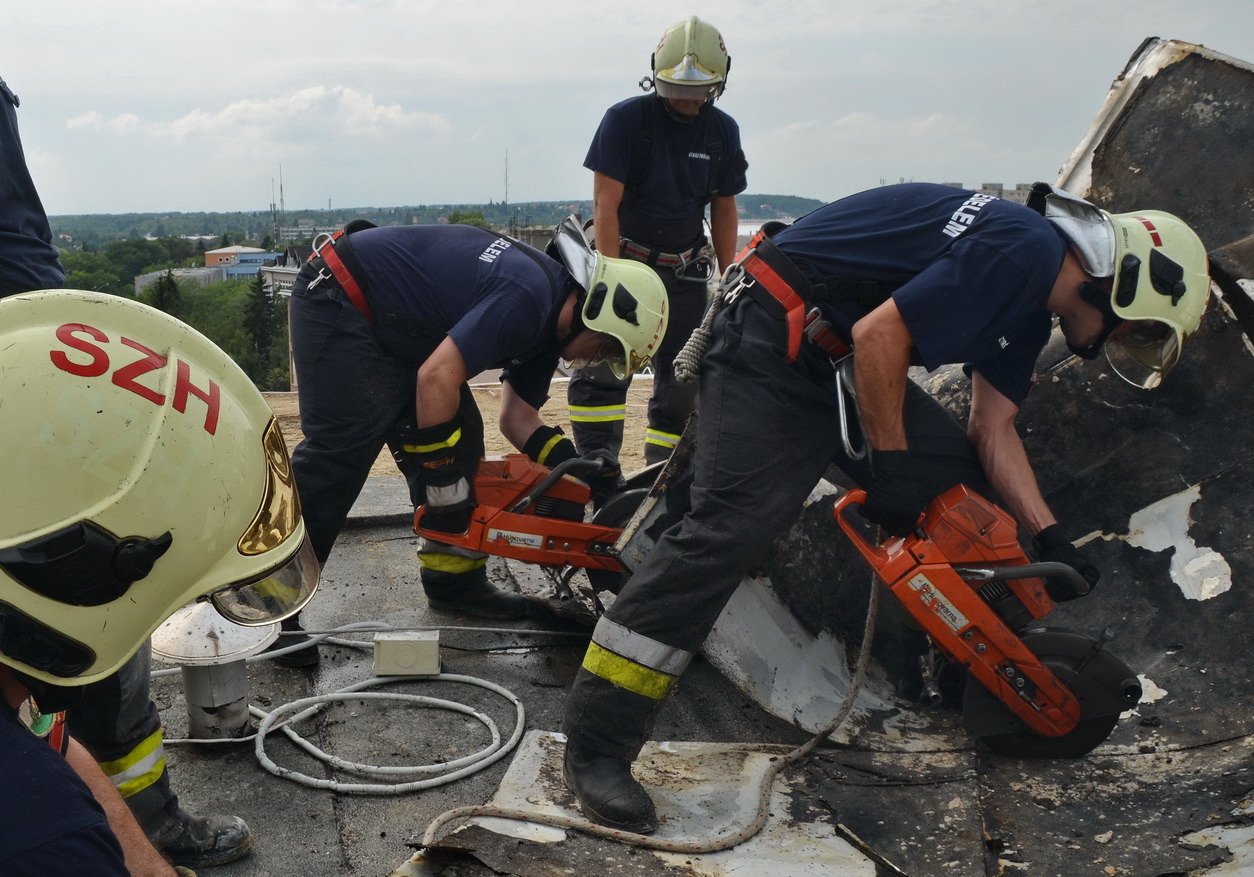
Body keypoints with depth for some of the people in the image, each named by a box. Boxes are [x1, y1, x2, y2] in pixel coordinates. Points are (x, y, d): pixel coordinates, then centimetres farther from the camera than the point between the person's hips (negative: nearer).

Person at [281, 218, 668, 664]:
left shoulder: (547, 321, 6)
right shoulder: (528, 296, -26)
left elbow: (517, 417, 10)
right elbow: (437, 377, -29)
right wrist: (442, 476, -19)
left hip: (385, 322, 10)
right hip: (336, 298, -10)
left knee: (457, 435, 5)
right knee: (339, 451, -15)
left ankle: (453, 579, 12)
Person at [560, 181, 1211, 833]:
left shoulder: (1029, 311, 14)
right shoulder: (1024, 250, -18)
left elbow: (992, 430, 13)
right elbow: (880, 334, -24)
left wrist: (1049, 537, 4)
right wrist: (891, 462, -15)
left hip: (836, 354, 11)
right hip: (771, 337, -11)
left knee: (957, 480, 10)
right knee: (732, 523, -19)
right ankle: (595, 744, -17)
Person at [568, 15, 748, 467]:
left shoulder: (723, 130, 3)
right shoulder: (626, 118, -11)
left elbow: (723, 209, 10)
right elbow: (606, 204, -14)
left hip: (684, 269, 4)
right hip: (622, 255, -4)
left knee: (683, 379, 3)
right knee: (600, 371, -18)